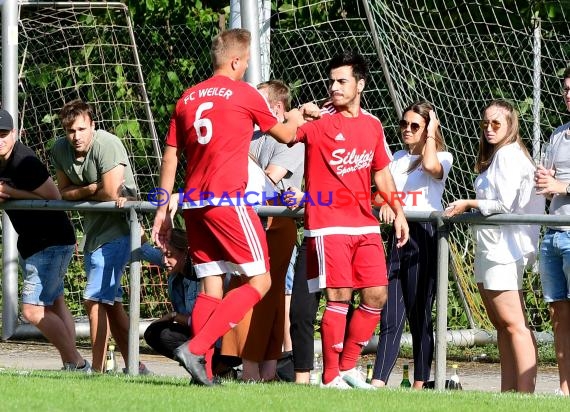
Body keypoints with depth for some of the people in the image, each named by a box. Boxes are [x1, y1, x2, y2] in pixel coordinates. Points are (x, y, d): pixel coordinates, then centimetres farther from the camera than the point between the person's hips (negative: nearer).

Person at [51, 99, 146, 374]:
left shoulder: (107, 145, -21)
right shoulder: (60, 150, 2)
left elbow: (111, 194, -25)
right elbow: (64, 193, 6)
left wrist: (80, 194, -7)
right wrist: (91, 190, -13)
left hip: (117, 229, -9)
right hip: (94, 229, 9)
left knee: (95, 300, -13)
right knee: (110, 304, 14)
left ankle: (97, 370, -10)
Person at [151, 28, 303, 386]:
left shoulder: (188, 98, 14)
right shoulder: (244, 94, -1)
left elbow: (171, 156, 16)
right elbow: (284, 135, 14)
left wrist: (163, 210, 21)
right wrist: (295, 120, 37)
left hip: (194, 203, 7)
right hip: (228, 201, -7)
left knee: (211, 287, 9)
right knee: (259, 280, -3)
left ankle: (202, 371, 1)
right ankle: (196, 348, -16)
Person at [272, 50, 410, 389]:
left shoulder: (373, 125, 12)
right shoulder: (318, 122, -3)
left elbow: (382, 173, 20)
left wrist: (398, 212, 16)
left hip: (365, 224, 5)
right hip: (329, 224, -5)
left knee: (377, 294, 2)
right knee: (340, 297, -10)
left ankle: (349, 366, 17)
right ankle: (330, 377, -1)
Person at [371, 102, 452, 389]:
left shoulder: (442, 157, 3)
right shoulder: (398, 158, 20)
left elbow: (430, 166, -20)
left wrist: (431, 135, -7)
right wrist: (385, 203, -13)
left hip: (425, 236, -4)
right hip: (398, 236, 4)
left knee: (420, 315, -1)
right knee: (391, 316, -4)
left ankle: (420, 385, 4)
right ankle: (377, 383, -12)